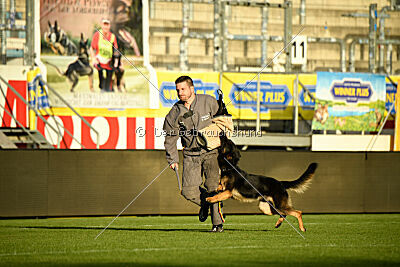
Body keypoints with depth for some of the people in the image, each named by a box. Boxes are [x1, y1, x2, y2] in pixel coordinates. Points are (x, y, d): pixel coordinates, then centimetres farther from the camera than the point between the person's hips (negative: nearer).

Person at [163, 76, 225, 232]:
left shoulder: (209, 102, -5)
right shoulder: (175, 112, -2)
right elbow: (170, 137, 9)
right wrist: (172, 159, 7)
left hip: (211, 151, -2)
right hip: (191, 155, 2)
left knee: (213, 187, -13)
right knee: (188, 191, -8)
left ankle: (218, 223, -4)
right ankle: (205, 203, 25)